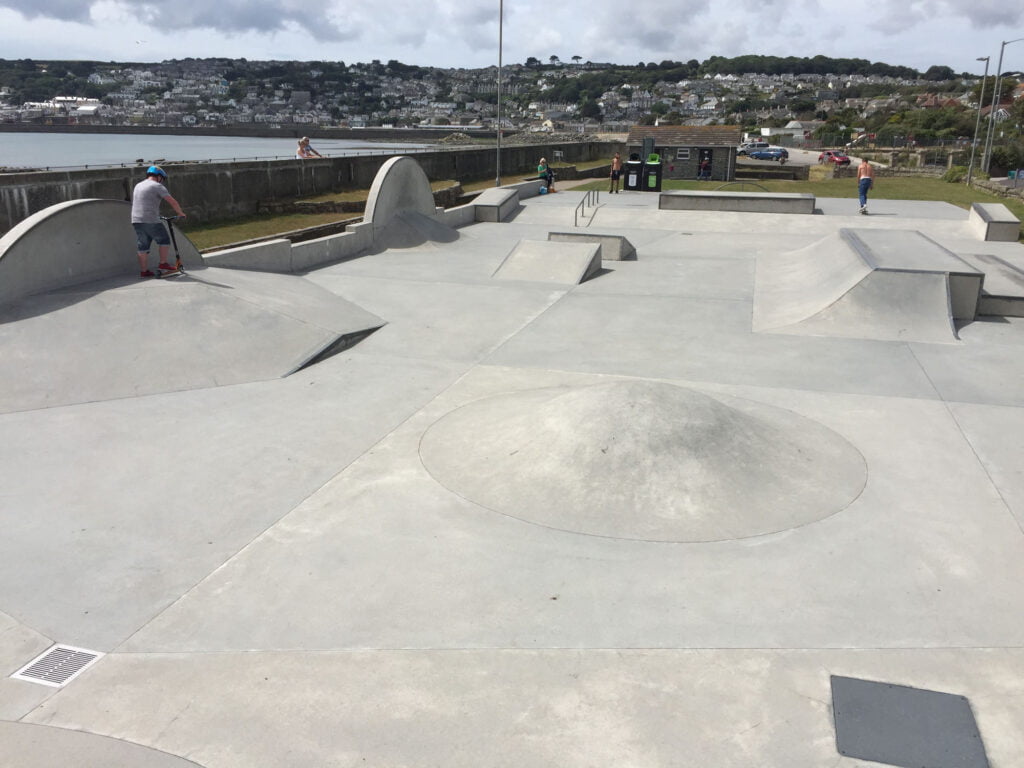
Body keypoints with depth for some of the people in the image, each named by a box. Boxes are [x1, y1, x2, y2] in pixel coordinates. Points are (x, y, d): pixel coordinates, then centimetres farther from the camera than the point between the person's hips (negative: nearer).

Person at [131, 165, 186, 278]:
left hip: (136, 220, 7)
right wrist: (180, 213, 5)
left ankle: (143, 271, 11)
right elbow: (172, 202, -11)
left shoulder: (138, 186, 21)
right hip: (151, 221, -7)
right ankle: (163, 264, 7)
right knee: (164, 240, 8)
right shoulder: (157, 186, -5)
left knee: (142, 246, 10)